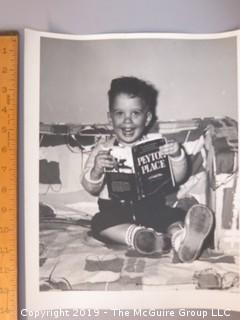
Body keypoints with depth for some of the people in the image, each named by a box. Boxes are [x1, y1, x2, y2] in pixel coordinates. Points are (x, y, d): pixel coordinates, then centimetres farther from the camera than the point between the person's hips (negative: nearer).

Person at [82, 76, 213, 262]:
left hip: (151, 206, 0)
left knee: (176, 215, -27)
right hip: (115, 209, 0)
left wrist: (178, 156, -18)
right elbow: (91, 188, 0)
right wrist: (96, 171, -23)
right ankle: (137, 235, -51)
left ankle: (180, 238, -57)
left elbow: (177, 178, 2)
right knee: (100, 223, -29)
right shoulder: (103, 149, 3)